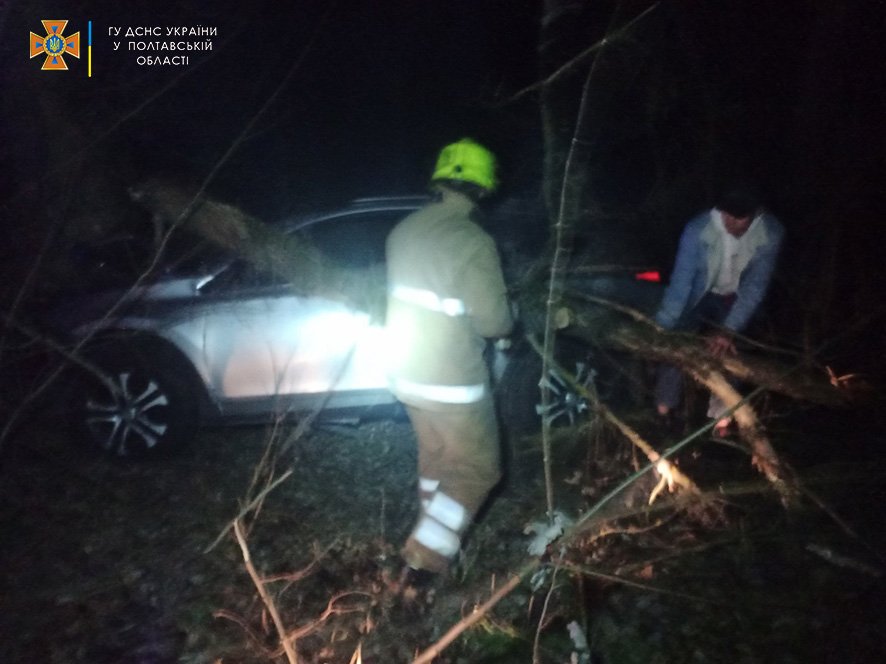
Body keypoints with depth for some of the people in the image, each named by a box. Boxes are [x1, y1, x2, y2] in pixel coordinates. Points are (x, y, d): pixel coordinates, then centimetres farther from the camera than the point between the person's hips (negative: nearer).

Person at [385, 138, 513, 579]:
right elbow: (493, 322, -17)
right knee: (478, 469, 11)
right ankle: (425, 556, 12)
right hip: (452, 382, -7)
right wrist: (509, 316, 4)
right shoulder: (473, 242, -22)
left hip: (409, 373, 8)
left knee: (435, 457, 25)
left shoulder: (403, 231, 0)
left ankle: (438, 539, 42)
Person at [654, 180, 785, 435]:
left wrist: (729, 330, -39)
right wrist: (660, 328, -41)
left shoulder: (771, 233, -30)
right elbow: (681, 279, -35)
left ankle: (721, 417, 13)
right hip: (700, 292, 0)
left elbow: (755, 286, -29)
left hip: (736, 298, 1)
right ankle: (664, 408, 12)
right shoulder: (698, 228, -34)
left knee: (728, 352, -7)